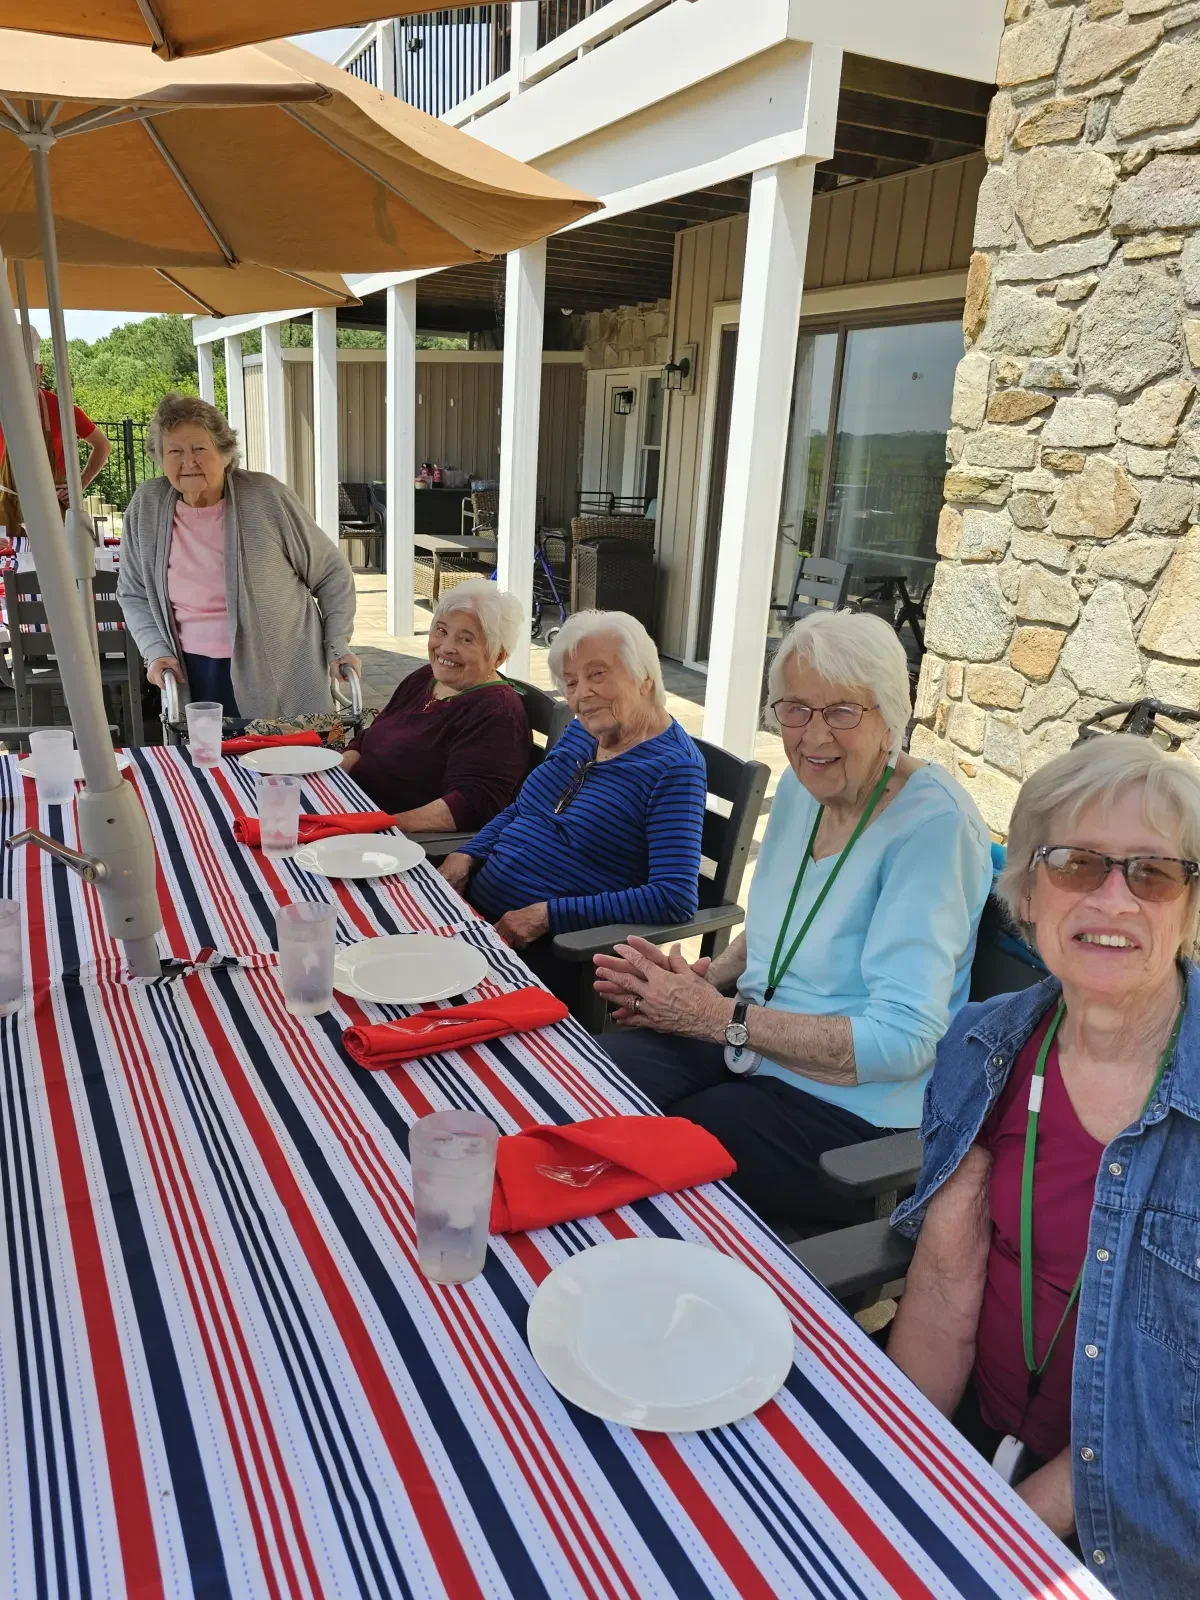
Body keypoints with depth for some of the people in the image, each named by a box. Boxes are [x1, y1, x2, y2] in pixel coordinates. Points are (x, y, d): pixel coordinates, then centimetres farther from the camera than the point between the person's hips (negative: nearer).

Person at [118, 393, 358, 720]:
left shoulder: (267, 497, -9)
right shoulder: (146, 507, 0)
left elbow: (331, 574, 1)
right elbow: (133, 594, 13)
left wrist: (337, 646, -2)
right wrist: (156, 650, 0)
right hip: (197, 677, 2)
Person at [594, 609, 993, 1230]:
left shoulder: (932, 823, -20)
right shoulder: (802, 785, 4)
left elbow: (901, 1041, -25)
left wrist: (720, 1017, -21)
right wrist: (708, 976, -1)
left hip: (854, 1106, -7)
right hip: (746, 1044, 7)